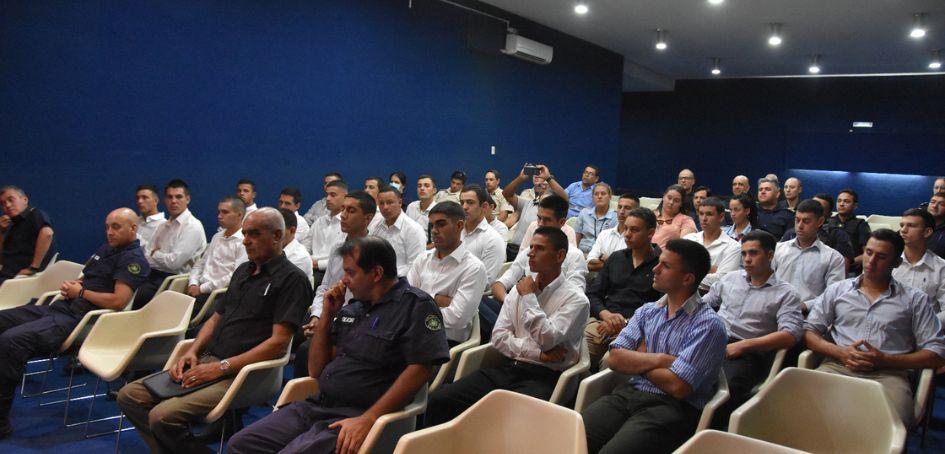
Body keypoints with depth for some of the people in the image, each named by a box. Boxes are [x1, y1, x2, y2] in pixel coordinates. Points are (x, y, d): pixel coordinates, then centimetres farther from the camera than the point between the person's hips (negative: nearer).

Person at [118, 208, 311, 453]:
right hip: (206, 361, 9)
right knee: (128, 396, 2)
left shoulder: (291, 279, -9)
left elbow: (279, 342, -16)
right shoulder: (243, 271, 19)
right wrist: (192, 351, 3)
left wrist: (222, 367, -17)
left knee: (163, 416, -24)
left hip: (239, 373, -9)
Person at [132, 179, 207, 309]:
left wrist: (155, 254, 3)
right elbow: (147, 257, 14)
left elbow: (175, 262, -15)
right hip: (153, 275, 7)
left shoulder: (193, 226, -7)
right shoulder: (164, 226, 19)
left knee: (138, 295, -28)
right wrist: (162, 257, -8)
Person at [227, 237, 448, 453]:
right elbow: (316, 370, 15)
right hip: (315, 405, 7)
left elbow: (420, 369, -18)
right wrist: (327, 315, 5)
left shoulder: (416, 305, -7)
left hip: (352, 418, -7)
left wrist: (368, 420, -23)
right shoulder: (352, 307, 13)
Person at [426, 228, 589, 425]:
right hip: (507, 368, 5)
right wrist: (539, 354, -8)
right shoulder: (518, 290, 13)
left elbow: (547, 340, -14)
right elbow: (499, 336, 6)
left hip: (543, 377, -5)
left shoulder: (575, 299, -2)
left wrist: (529, 297, -7)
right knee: (438, 400, -13)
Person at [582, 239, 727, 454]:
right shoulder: (647, 311, 14)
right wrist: (659, 359, -10)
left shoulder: (708, 325, -6)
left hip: (671, 407, -5)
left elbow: (677, 387, -14)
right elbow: (615, 359, 3)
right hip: (629, 394, 5)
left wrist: (639, 360, 2)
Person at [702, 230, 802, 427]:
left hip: (749, 354, -4)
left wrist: (742, 345, -13)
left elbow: (790, 335, -5)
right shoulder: (731, 278, 21)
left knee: (726, 386, -36)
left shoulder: (785, 293, 7)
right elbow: (704, 304, 29)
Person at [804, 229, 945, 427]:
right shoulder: (837, 290, 18)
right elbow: (809, 332, 14)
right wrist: (841, 353, -5)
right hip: (838, 366, 1)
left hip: (888, 373, -1)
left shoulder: (915, 299, 14)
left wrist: (885, 360, -7)